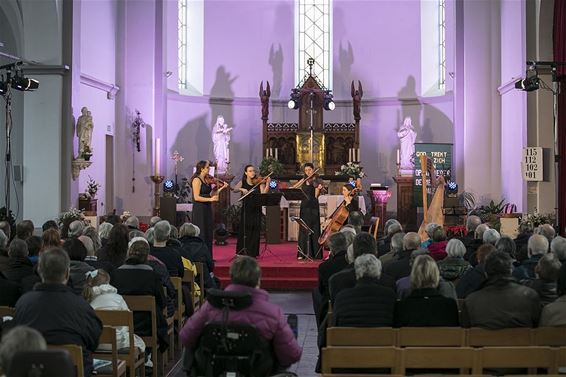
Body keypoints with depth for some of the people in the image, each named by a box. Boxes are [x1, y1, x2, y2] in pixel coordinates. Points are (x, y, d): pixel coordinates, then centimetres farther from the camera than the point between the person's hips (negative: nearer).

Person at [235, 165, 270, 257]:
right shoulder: (242, 182, 4)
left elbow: (263, 193, -10)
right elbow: (235, 189, -12)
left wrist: (267, 183, -21)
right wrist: (242, 189, -30)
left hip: (256, 210, 1)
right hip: (246, 210, 0)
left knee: (255, 231, 0)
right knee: (244, 231, 0)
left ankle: (252, 253, 5)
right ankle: (242, 253, 8)